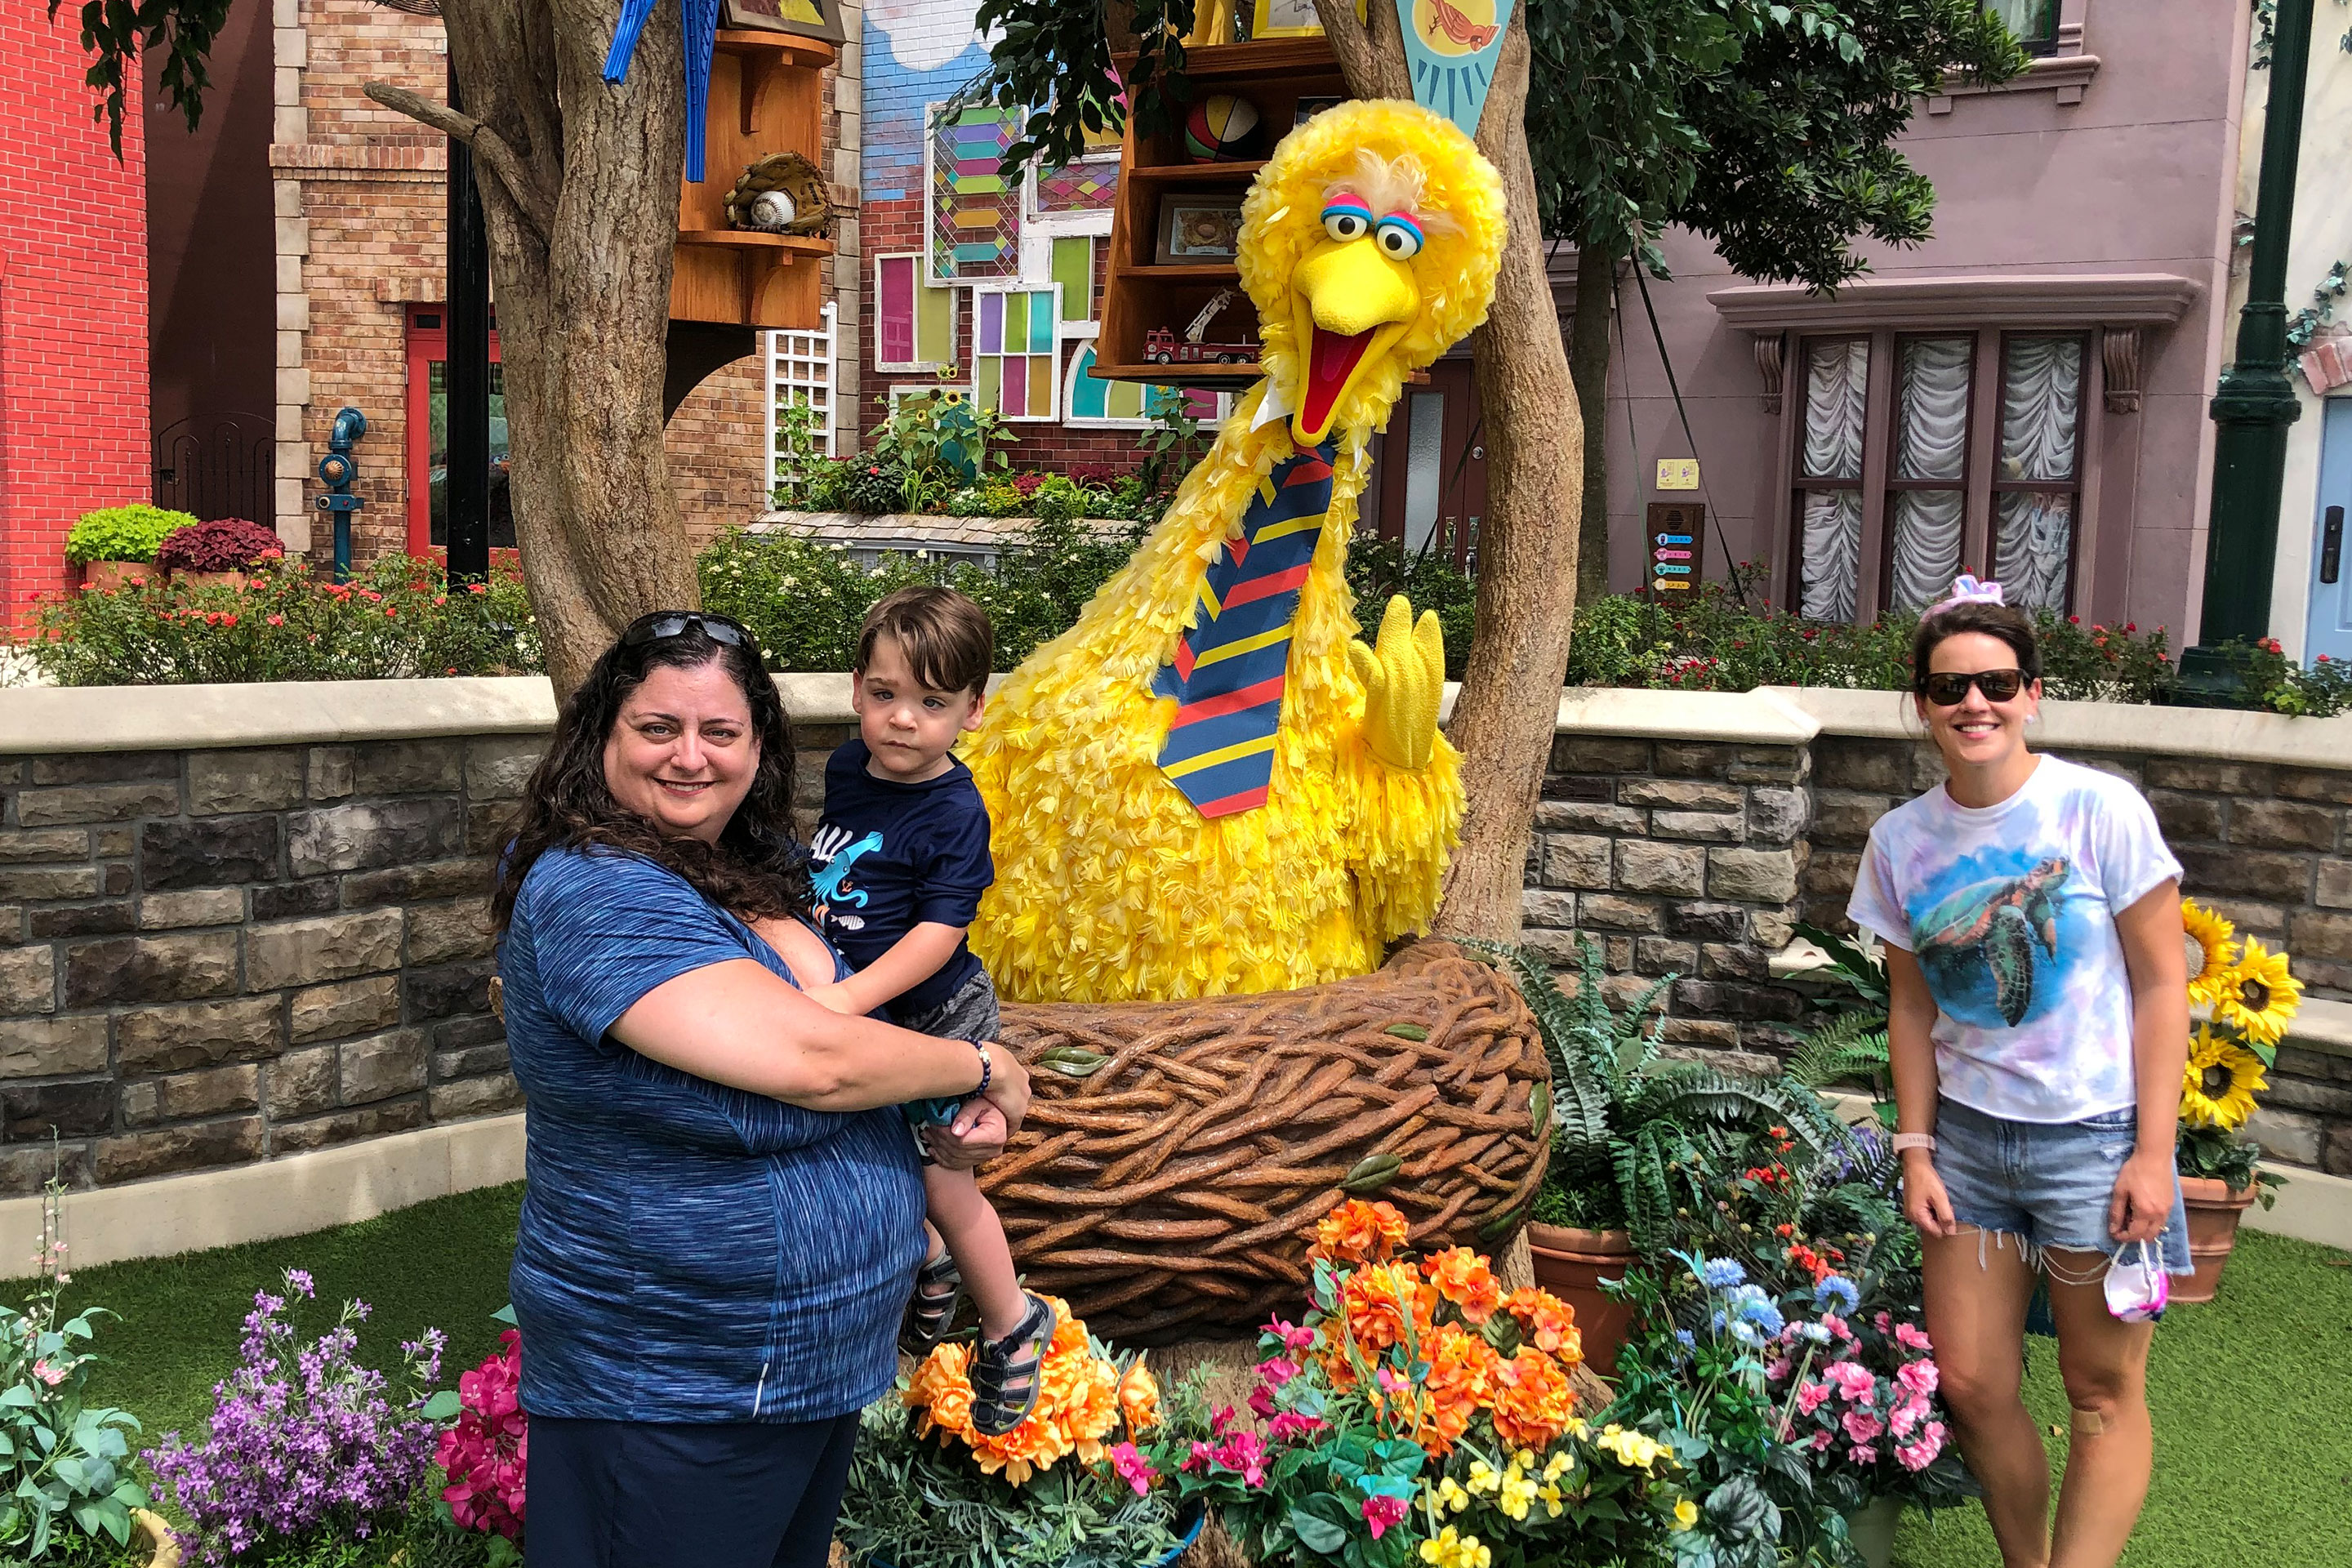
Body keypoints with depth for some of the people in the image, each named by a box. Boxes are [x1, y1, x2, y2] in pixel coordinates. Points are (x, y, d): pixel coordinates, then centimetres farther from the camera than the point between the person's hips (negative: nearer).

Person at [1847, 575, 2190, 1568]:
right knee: (1969, 1383, 8)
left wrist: (2152, 1152, -12)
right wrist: (1916, 1151, 3)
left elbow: (2160, 987, -8)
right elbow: (1913, 1008, 8)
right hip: (1969, 1138, 4)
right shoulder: (1901, 842, 1)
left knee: (2105, 1394, 4)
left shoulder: (2100, 811, -11)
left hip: (2093, 1138, -4)